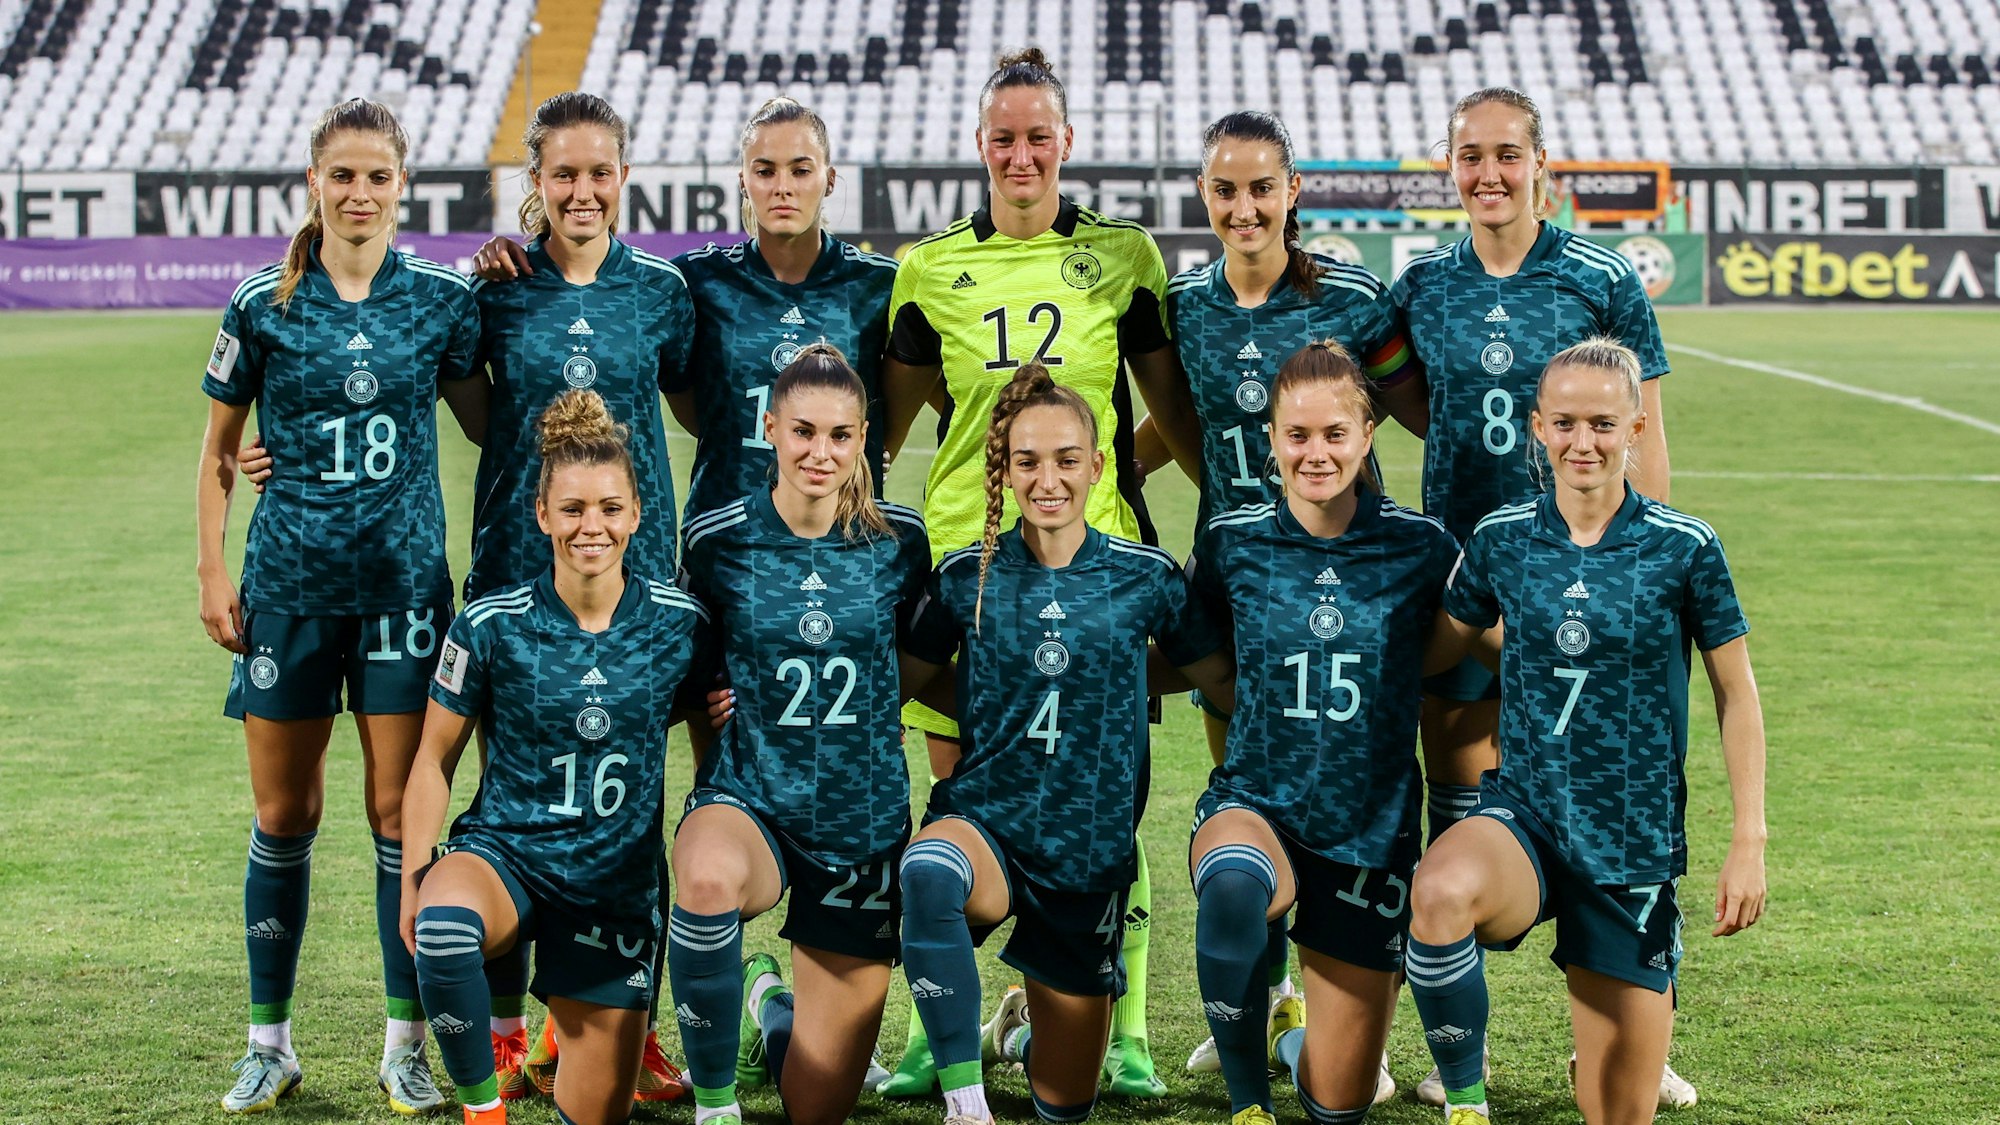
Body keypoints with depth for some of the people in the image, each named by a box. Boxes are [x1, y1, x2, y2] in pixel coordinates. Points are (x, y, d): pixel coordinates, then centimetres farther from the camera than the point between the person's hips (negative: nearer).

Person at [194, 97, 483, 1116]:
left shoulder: (443, 298, 1)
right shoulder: (263, 303, 0)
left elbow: (485, 421, 12)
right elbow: (219, 446, 8)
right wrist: (213, 574, 4)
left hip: (404, 580, 0)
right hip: (290, 581, 0)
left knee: (400, 813, 1)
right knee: (284, 815, 6)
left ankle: (407, 1040, 12)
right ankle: (269, 1041, 18)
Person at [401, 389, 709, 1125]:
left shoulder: (680, 624, -4)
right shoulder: (490, 626, -9)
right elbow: (435, 760, -1)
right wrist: (414, 872, -9)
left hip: (620, 880, 2)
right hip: (505, 852, -2)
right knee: (444, 923, -39)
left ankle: (569, 1019, 39)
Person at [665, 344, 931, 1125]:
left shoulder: (899, 541, -3)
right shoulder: (717, 539, -6)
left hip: (862, 820, 2)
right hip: (747, 799, -2)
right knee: (708, 878, -43)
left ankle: (769, 1002, 42)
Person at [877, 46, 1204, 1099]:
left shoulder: (1123, 255, 6)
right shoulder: (930, 268, 8)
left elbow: (1174, 403, 12)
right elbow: (888, 417, 15)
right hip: (965, 548, 1)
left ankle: (1126, 1037, 8)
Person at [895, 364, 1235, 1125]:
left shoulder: (1145, 578, -2)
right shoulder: (967, 576, -2)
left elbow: (1225, 682, 9)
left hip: (1090, 854, 1)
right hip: (985, 823, -1)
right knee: (927, 872, -41)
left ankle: (1018, 1032, 47)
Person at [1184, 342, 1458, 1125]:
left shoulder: (1419, 547, -6)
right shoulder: (1233, 543, -3)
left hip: (1371, 832, 1)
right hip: (1255, 805, -1)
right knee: (1233, 886, -41)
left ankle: (1291, 1034, 42)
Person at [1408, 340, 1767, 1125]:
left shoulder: (1684, 548, -5)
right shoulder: (1500, 540, 0)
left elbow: (1736, 694, 2)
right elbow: (1432, 649, 17)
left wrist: (1749, 843, -1)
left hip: (1635, 845, 0)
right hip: (1524, 815, 1)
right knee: (1439, 893, -38)